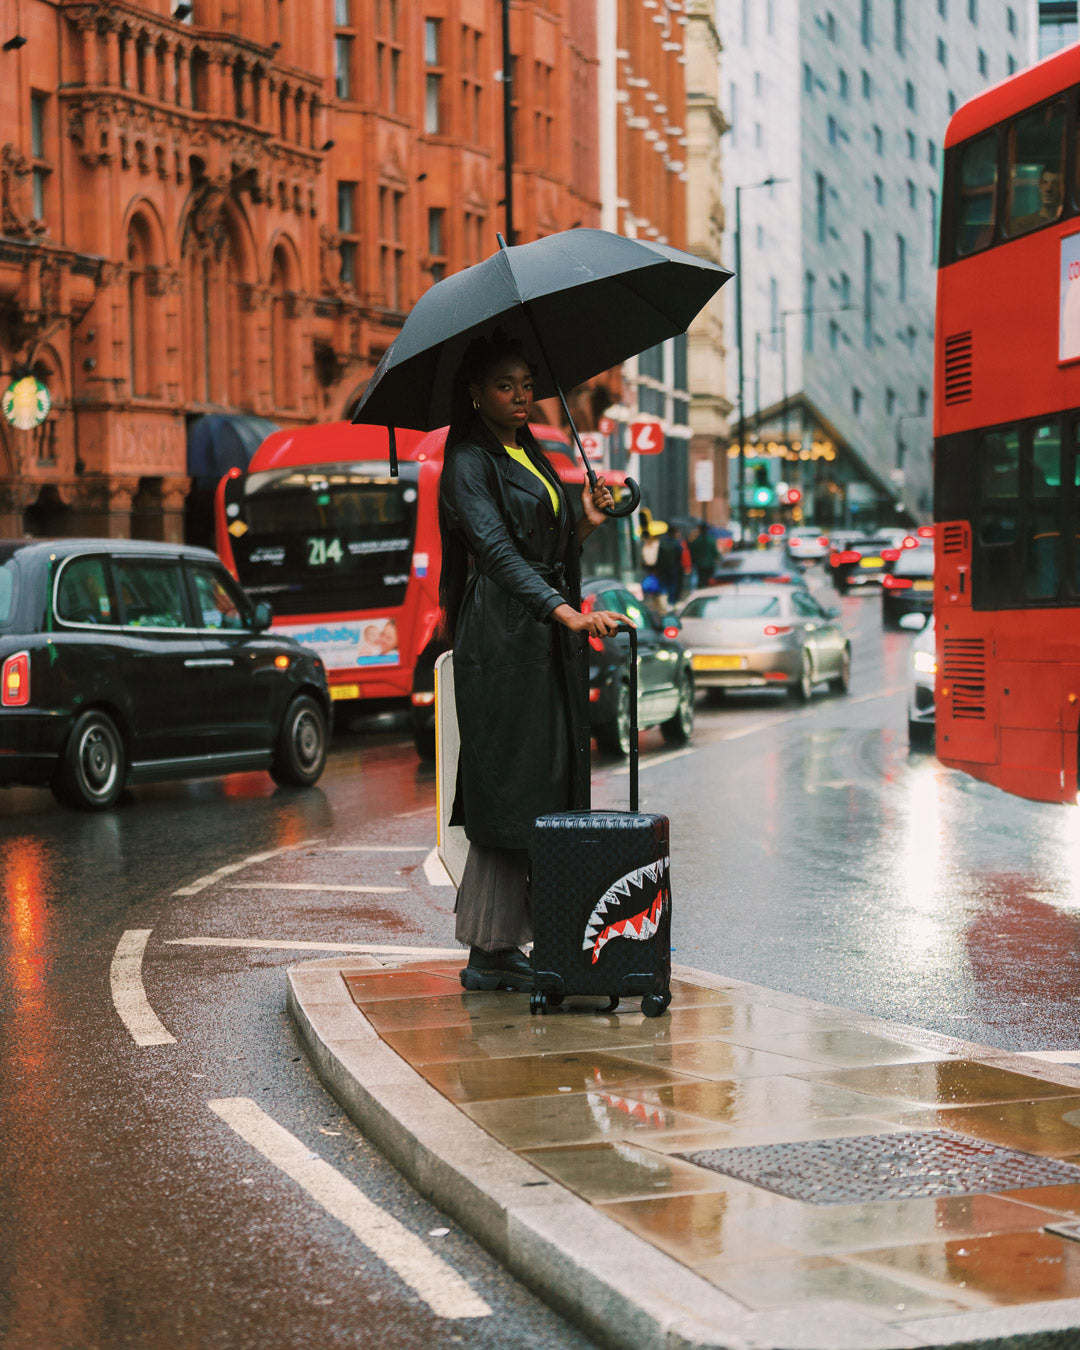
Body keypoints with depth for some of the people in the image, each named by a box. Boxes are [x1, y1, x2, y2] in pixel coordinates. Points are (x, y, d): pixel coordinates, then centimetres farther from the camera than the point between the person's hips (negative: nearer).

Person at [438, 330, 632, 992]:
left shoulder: (534, 458, 19)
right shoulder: (469, 463, -8)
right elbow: (497, 552, -22)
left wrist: (586, 523, 3)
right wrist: (567, 613, -32)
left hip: (548, 642, 9)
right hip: (502, 641, -9)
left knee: (548, 787, 6)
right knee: (510, 792, -9)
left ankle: (504, 948, 10)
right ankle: (489, 955, -4)